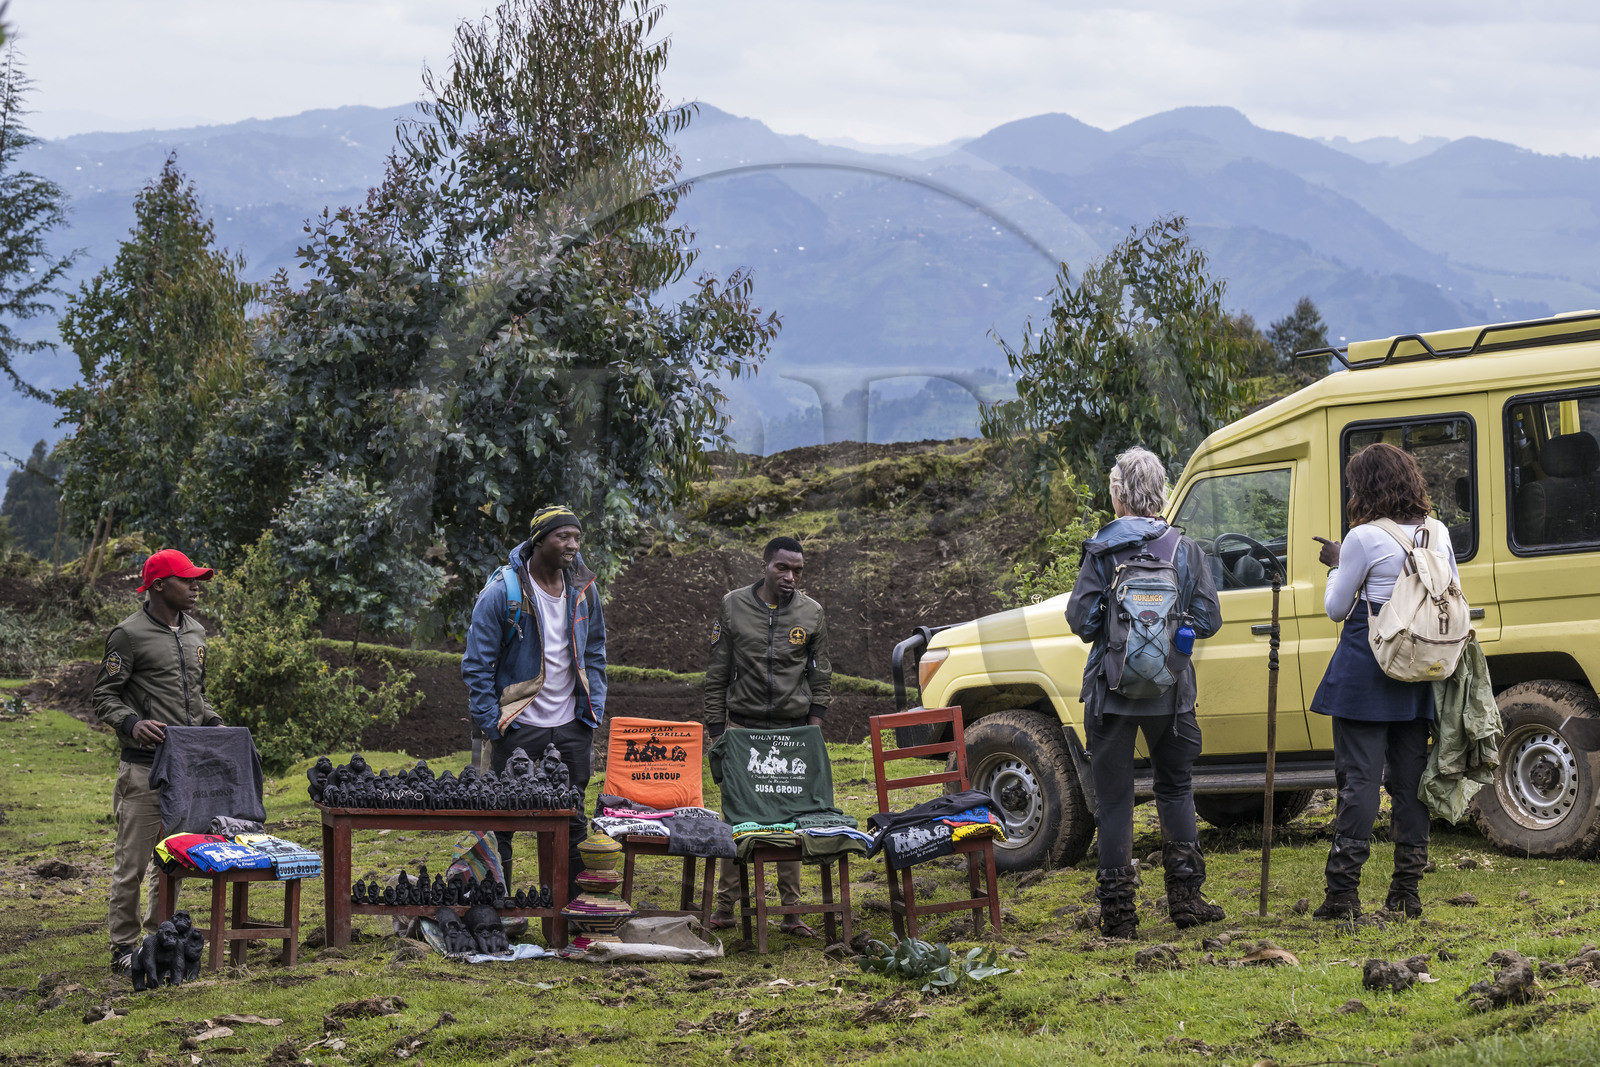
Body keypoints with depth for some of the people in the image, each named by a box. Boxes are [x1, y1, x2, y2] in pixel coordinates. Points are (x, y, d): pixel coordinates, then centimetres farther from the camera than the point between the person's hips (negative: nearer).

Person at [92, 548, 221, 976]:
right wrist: (133, 723, -24)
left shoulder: (195, 633, 15)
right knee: (132, 859, -4)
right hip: (144, 767, -7)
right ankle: (124, 947, 1)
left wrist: (212, 721, 8)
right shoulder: (130, 634, -8)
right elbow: (104, 697, -7)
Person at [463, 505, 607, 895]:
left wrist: (594, 710, 9)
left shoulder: (583, 589, 5)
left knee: (572, 821, 8)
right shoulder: (503, 591, -10)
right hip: (518, 726, -4)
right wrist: (491, 723, -10)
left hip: (571, 726, 4)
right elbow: (477, 663, -6)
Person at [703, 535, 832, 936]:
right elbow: (717, 675, 5)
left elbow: (821, 677, 10)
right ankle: (725, 905, 5)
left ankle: (791, 910, 5)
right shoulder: (734, 606, 2)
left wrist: (815, 728, 2)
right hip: (742, 726, -1)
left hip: (793, 728, 1)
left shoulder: (812, 613, 5)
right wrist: (715, 730, 1)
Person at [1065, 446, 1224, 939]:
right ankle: (1185, 897, 17)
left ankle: (1118, 912, 6)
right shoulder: (1184, 549, -2)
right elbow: (1208, 619, -2)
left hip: (1111, 690, -2)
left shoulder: (1101, 551, -8)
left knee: (1115, 797, 5)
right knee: (1175, 788, 19)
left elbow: (1080, 619, -9)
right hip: (1169, 690, 2)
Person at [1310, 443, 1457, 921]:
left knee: (1358, 777, -4)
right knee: (1411, 775, 9)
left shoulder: (1364, 539, -11)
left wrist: (1336, 564, 12)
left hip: (1365, 672, -5)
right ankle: (1407, 891, 11)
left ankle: (1343, 891, -5)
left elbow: (1337, 608, -2)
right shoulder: (1437, 534, 7)